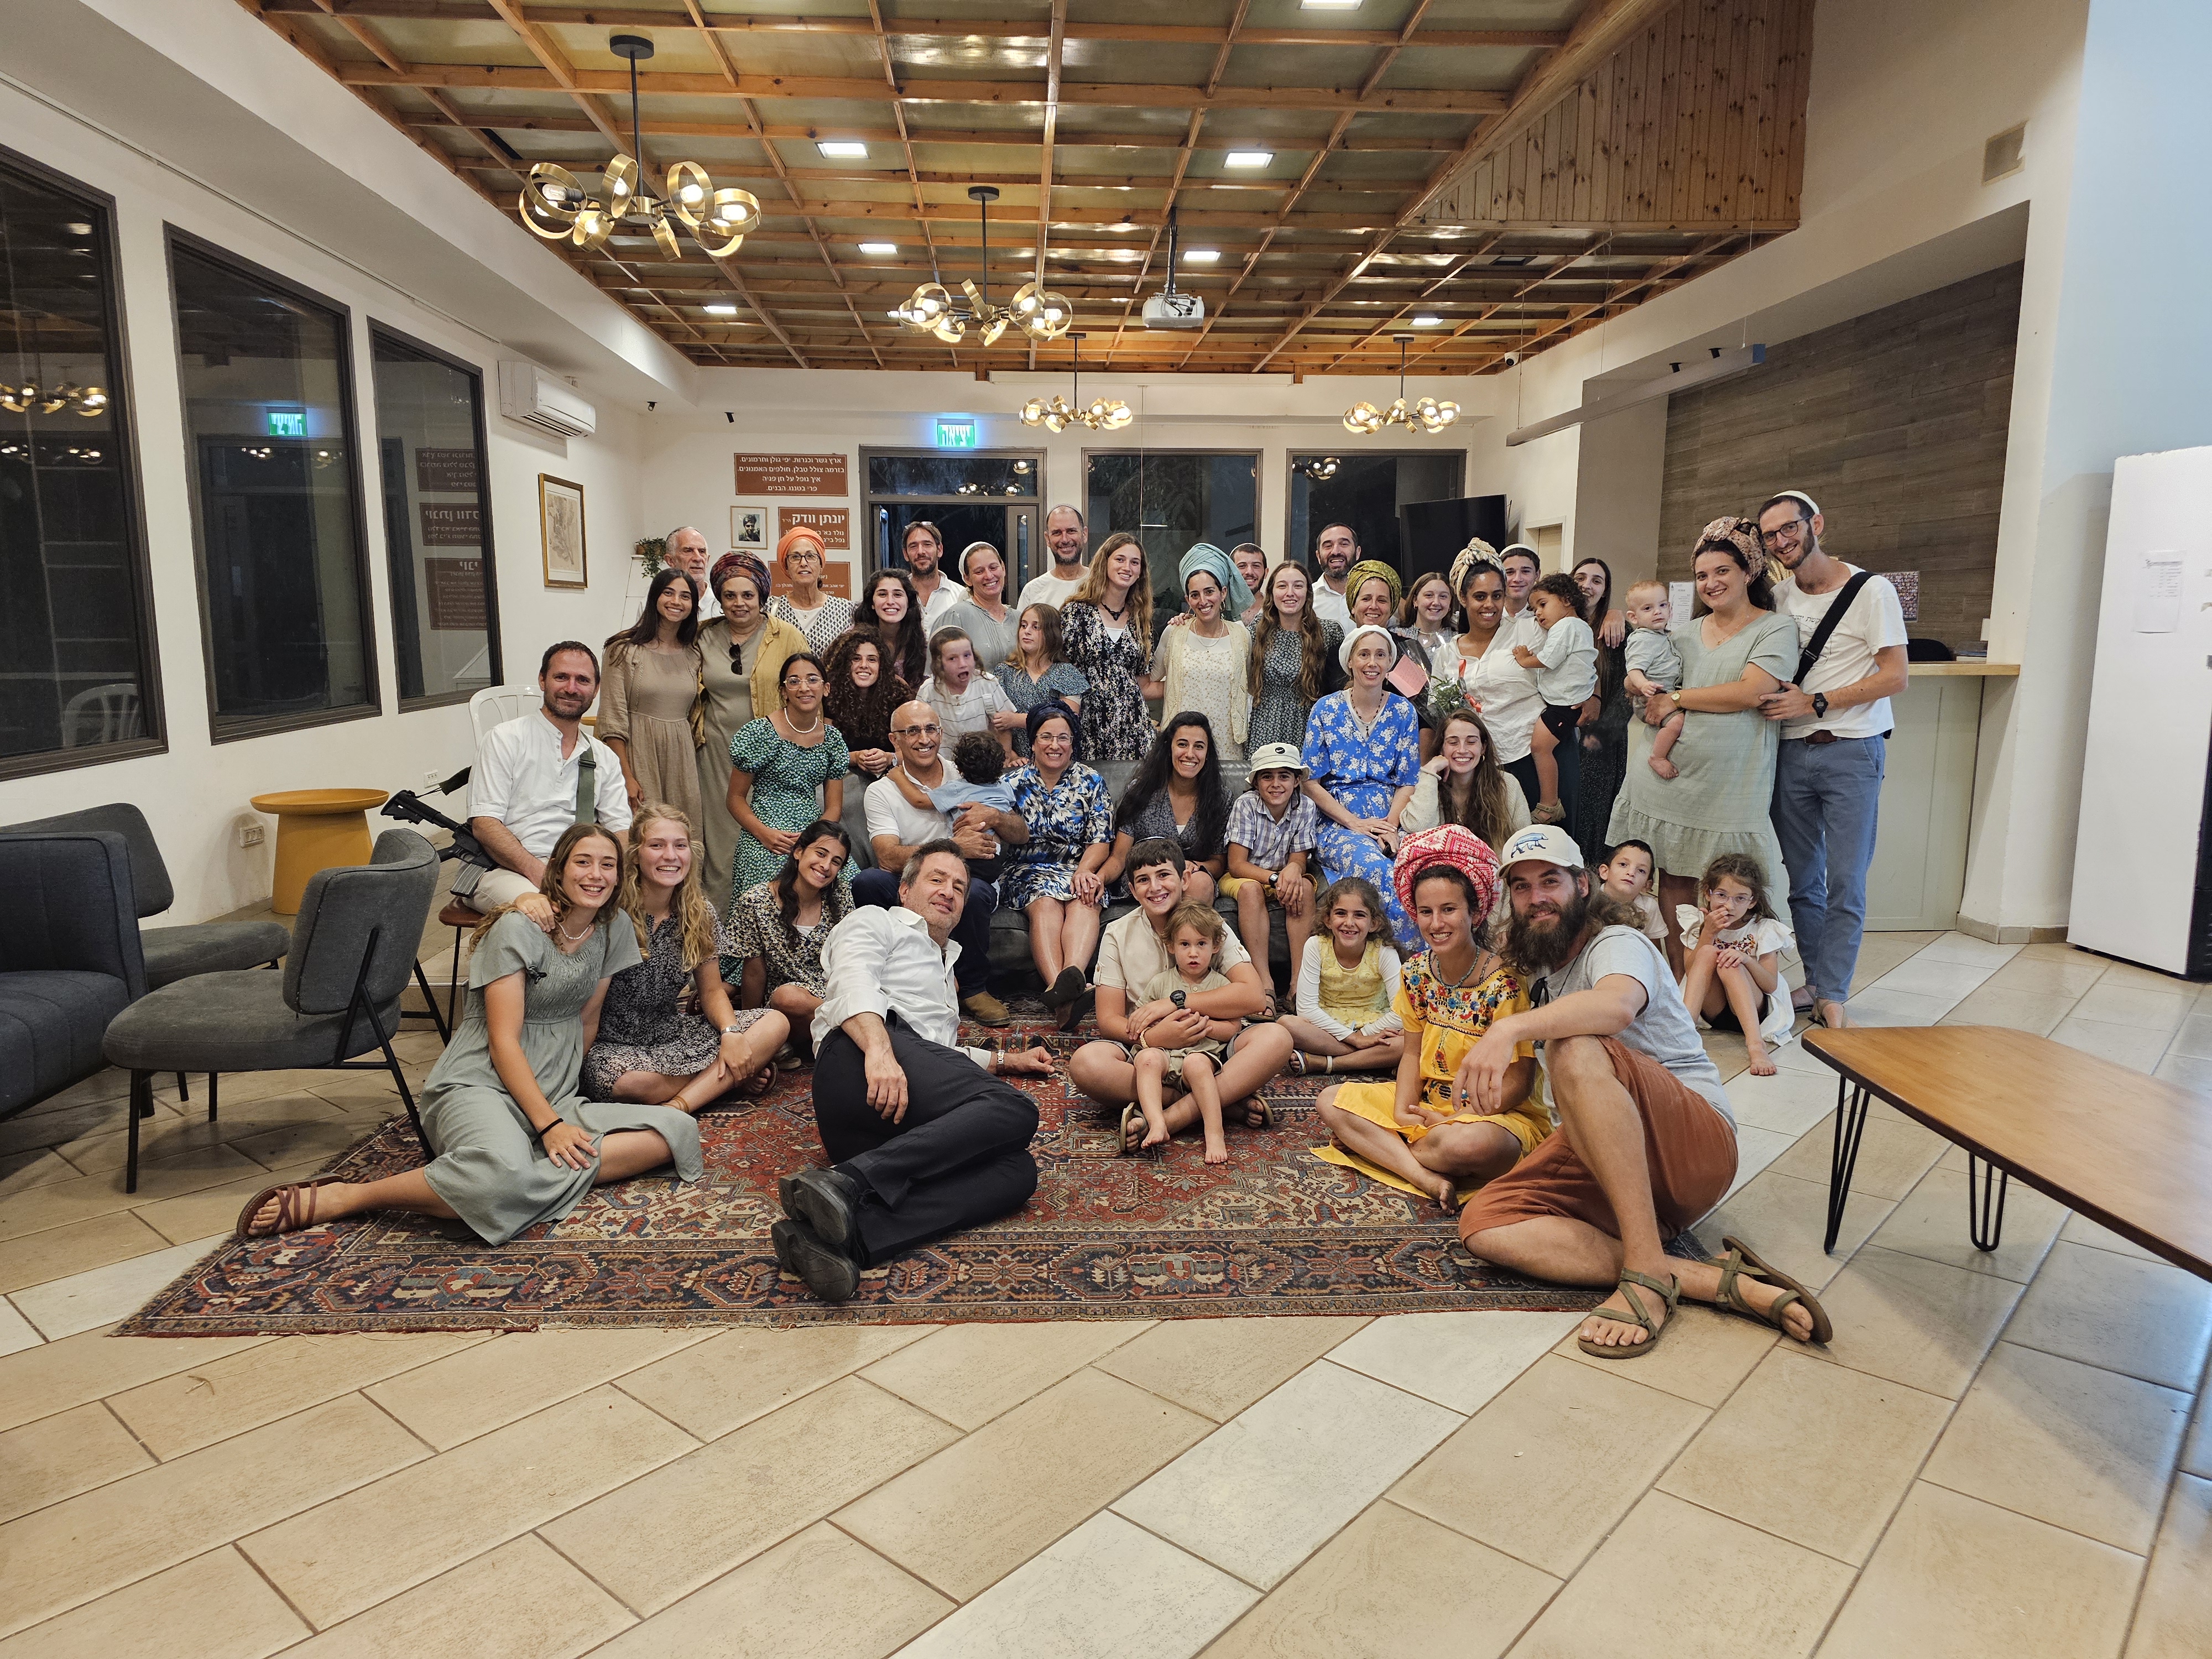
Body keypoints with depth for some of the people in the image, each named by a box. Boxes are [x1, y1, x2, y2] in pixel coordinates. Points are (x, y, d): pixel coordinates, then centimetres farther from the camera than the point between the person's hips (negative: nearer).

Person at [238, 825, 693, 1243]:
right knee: (503, 1176, -42)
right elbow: (503, 1041, -14)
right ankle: (340, 1197, -21)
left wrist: (565, 1093, 15)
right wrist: (550, 1125, -21)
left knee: (676, 1130, -18)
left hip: (554, 1099, 6)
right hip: (478, 1085, -6)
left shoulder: (615, 928, 8)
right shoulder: (518, 927, -10)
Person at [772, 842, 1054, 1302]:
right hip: (859, 1059, -6)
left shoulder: (944, 966, 46)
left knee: (1017, 1171, -26)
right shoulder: (875, 921, 21)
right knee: (1014, 1109, -31)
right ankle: (846, 1183, -43)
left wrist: (1005, 1061, 47)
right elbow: (852, 984, -2)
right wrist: (879, 1049, -22)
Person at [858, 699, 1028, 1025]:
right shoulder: (881, 792, 2)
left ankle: (975, 989, -11)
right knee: (866, 881, -29)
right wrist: (953, 847, -26)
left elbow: (1021, 836, 8)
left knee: (974, 891, -34)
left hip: (969, 882, 0)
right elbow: (888, 858, -15)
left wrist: (994, 817, -15)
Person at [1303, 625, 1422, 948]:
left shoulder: (1403, 712, 10)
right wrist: (1355, 823, -10)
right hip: (1337, 823, -1)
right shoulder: (1326, 710, 4)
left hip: (1389, 821, 2)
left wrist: (1389, 826, -11)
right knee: (1377, 868, -35)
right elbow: (1311, 782, 1)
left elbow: (1408, 782, 8)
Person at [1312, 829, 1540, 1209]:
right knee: (1331, 1101, -4)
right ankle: (1427, 1177, -21)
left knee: (1473, 1143, -41)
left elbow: (1519, 1078, -17)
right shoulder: (1416, 973, 0)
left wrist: (1458, 1119, -22)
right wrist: (1402, 1110, -11)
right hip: (1427, 1103, 7)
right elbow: (1413, 1053, 6)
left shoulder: (1505, 982, -19)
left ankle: (1377, 1149, -12)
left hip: (1495, 1113, -7)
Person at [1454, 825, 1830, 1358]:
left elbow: (1617, 1005, -33)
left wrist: (1509, 1029, -45)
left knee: (1574, 1049, -36)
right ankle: (1716, 1281, -29)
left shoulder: (1616, 945, -5)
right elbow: (1515, 1081, 33)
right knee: (1485, 1224, -21)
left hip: (1696, 1141, -7)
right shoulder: (1538, 973, 21)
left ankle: (1647, 1271, -36)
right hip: (1599, 1162, 7)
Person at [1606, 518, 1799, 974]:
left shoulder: (1776, 629, 0)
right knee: (1673, 880, 6)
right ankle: (1676, 981, 16)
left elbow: (1751, 692, -14)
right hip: (1667, 777, 5)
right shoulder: (1686, 634, 17)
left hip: (1727, 786, -5)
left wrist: (1675, 699, -7)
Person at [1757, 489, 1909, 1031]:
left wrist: (1814, 702, -14)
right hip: (1792, 752, 4)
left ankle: (1832, 996, 5)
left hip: (1851, 751, -4)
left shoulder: (1871, 591, -4)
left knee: (1846, 883, -3)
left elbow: (1895, 677, -8)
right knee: (1801, 880, 8)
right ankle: (1818, 983, 20)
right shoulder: (1777, 597, 9)